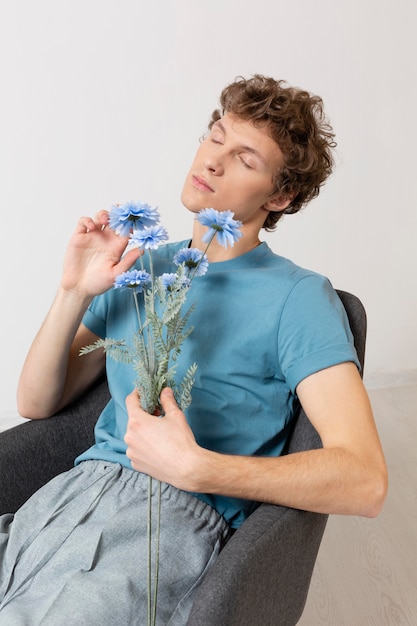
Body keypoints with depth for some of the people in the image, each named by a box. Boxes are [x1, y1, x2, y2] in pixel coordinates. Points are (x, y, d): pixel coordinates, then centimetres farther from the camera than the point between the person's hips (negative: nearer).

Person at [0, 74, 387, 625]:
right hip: (76, 488, 5)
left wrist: (192, 467, -20)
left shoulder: (298, 297, -5)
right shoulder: (140, 269, 13)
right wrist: (74, 292, -3)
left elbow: (364, 481, -14)